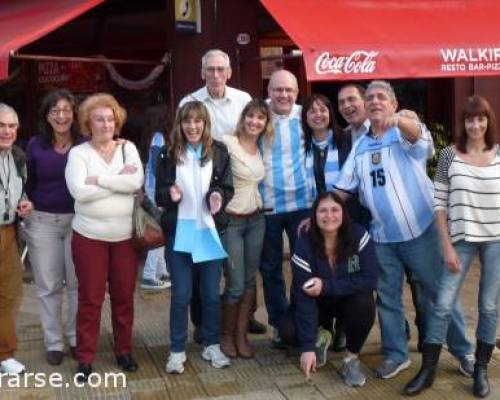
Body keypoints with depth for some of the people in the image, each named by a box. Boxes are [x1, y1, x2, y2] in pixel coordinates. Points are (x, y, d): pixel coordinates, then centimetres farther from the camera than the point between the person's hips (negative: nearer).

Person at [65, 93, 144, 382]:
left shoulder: (128, 148, 4)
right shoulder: (78, 152, -3)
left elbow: (137, 182, -13)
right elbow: (79, 191, -19)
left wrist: (98, 179, -16)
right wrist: (119, 180, -14)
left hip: (125, 236, 2)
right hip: (89, 236, -2)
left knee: (124, 296, 12)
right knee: (90, 298, 4)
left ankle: (124, 350, 28)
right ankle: (85, 358, 17)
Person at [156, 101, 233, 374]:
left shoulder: (219, 152, 0)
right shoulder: (168, 154, -1)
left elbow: (228, 189, 2)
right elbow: (159, 194, 2)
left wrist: (218, 197, -19)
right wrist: (170, 194, -20)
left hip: (210, 231, 1)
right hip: (179, 233, -1)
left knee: (211, 294, 11)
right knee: (180, 295, 6)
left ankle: (211, 345, 28)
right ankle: (177, 350, 20)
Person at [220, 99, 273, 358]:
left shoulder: (262, 148, 8)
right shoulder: (228, 143, -12)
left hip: (256, 220, 6)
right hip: (230, 221, -6)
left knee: (250, 280, 10)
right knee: (236, 285, -2)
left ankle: (241, 334, 23)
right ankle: (226, 335, 19)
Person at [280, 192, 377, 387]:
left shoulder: (358, 236, -22)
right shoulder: (304, 244, -23)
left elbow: (370, 279, -25)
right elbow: (303, 295, -26)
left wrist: (326, 286, -31)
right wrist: (307, 346, -31)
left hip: (349, 300, 0)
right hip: (318, 303, 0)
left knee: (365, 303, -33)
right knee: (288, 331, -25)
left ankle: (352, 359, -7)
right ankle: (317, 337, 12)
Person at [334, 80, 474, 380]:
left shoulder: (407, 133, -4)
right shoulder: (360, 147, 10)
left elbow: (418, 134, -30)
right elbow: (343, 188, 12)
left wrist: (397, 120, -52)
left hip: (421, 229, -4)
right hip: (382, 236, 4)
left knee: (440, 292, 7)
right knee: (387, 297, 11)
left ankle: (463, 350, 23)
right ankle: (396, 354, 25)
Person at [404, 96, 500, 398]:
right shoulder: (449, 155, -4)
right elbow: (440, 203, -3)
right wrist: (447, 246, -7)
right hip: (462, 239, -1)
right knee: (443, 305, 0)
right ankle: (428, 370, 13)